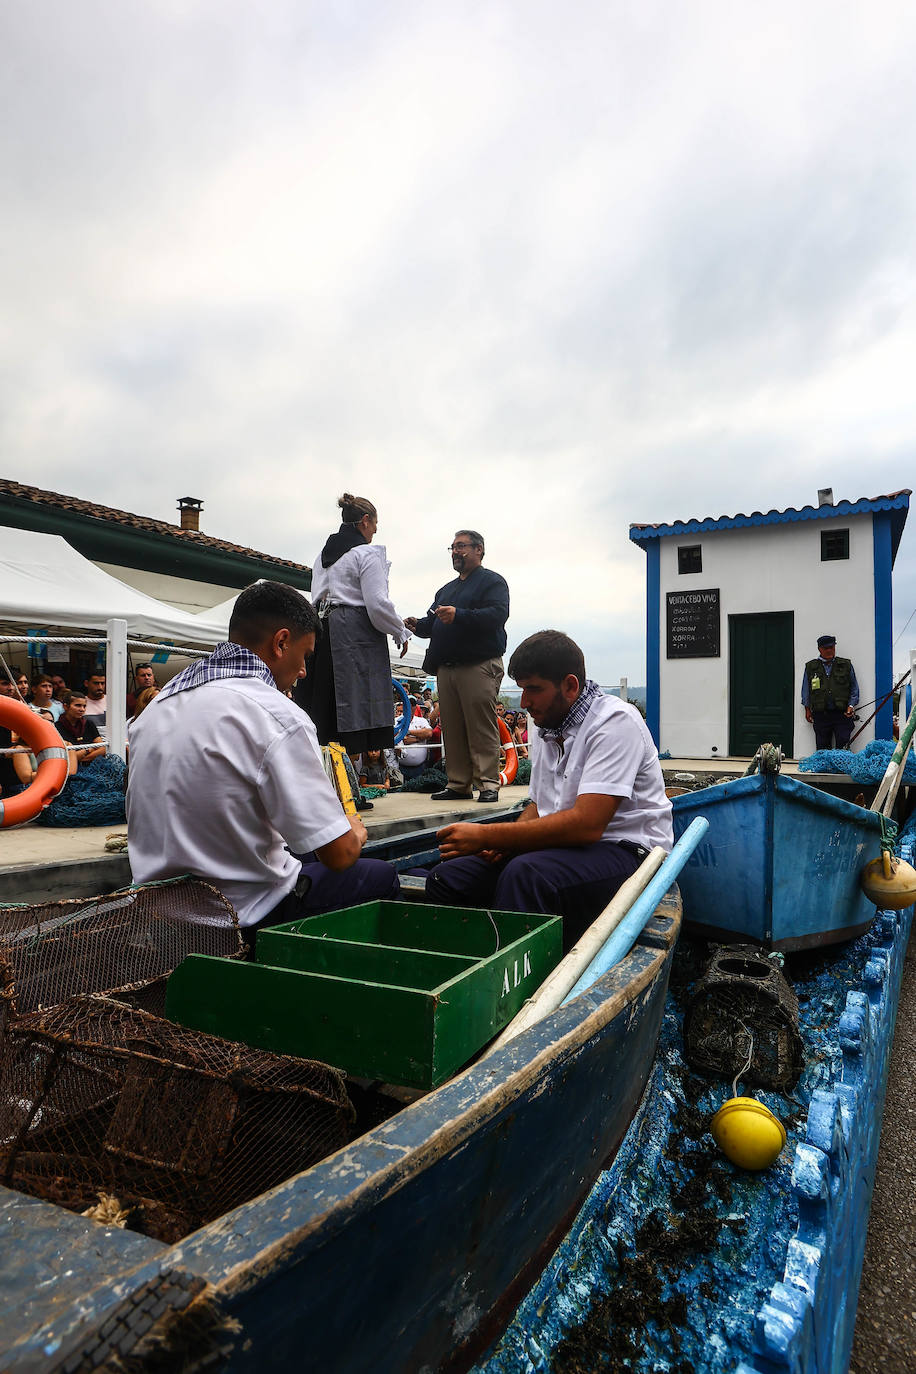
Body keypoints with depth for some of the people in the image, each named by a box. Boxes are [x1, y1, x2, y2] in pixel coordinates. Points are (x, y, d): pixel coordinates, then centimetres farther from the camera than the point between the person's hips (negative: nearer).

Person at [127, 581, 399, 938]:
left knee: (302, 853, 29)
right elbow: (339, 853, -22)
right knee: (381, 876, 11)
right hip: (245, 918, -8)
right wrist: (355, 832, 4)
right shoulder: (277, 715, -22)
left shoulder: (157, 704, 4)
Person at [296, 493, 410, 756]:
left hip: (325, 630, 8)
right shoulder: (368, 553, -5)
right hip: (357, 633, -8)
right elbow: (377, 604, -13)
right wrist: (401, 633, 0)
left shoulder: (324, 554, 19)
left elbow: (317, 598, 19)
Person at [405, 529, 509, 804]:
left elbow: (498, 614, -13)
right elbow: (433, 624, 26)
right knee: (452, 729, 5)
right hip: (446, 667, 7)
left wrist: (459, 615, -24)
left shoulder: (492, 581, 4)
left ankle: (488, 784, -6)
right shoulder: (446, 590, 28)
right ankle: (458, 785, 10)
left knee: (482, 727, -9)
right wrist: (418, 625, 3)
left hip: (479, 665, -7)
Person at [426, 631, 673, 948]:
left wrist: (487, 836, -24)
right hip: (561, 844, 8)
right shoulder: (545, 731, 12)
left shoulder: (615, 722, -16)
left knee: (525, 874, -37)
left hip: (624, 850, -8)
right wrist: (504, 840, -3)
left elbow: (586, 824, -26)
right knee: (445, 879, -6)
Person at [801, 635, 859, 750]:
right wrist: (807, 709, 11)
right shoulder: (810, 666, 10)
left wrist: (851, 705, -1)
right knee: (822, 749, 5)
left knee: (843, 748, -5)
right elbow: (806, 690, 16)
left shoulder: (846, 665, 8)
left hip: (842, 714, -1)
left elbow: (854, 688, 12)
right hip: (820, 715, 1)